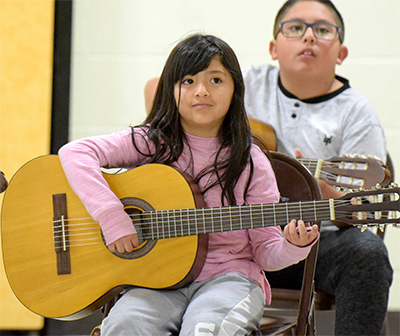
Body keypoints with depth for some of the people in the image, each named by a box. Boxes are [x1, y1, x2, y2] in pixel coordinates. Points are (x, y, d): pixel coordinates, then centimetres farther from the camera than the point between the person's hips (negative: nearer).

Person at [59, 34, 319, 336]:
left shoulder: (250, 163, 2)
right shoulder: (153, 143, 1)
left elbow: (265, 251, 4)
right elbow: (75, 152, -11)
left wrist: (294, 247, -19)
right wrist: (111, 215, -22)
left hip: (227, 277, -1)